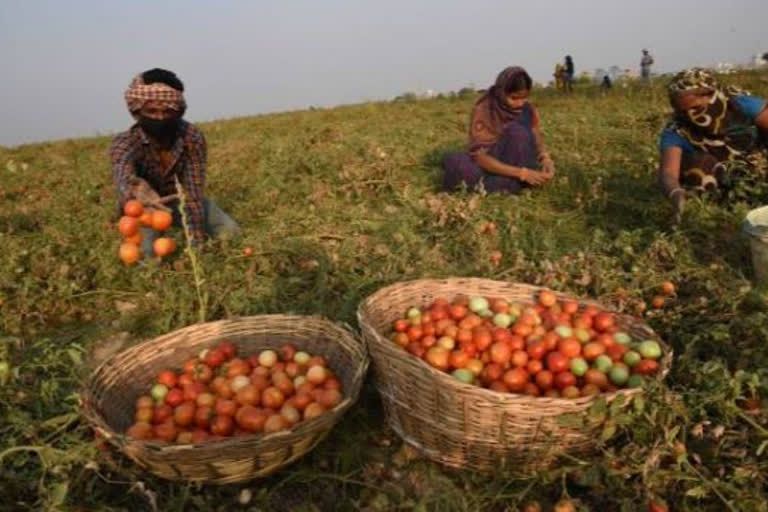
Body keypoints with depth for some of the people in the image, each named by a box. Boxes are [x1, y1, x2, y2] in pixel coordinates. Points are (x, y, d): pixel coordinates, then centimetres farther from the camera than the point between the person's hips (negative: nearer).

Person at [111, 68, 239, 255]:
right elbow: (124, 177, -54)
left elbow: (193, 191, -26)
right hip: (142, 207, -1)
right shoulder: (125, 143, -30)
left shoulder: (193, 138, -25)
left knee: (230, 232, -11)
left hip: (181, 200, 2)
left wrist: (197, 239, -33)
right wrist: (144, 194, -79)